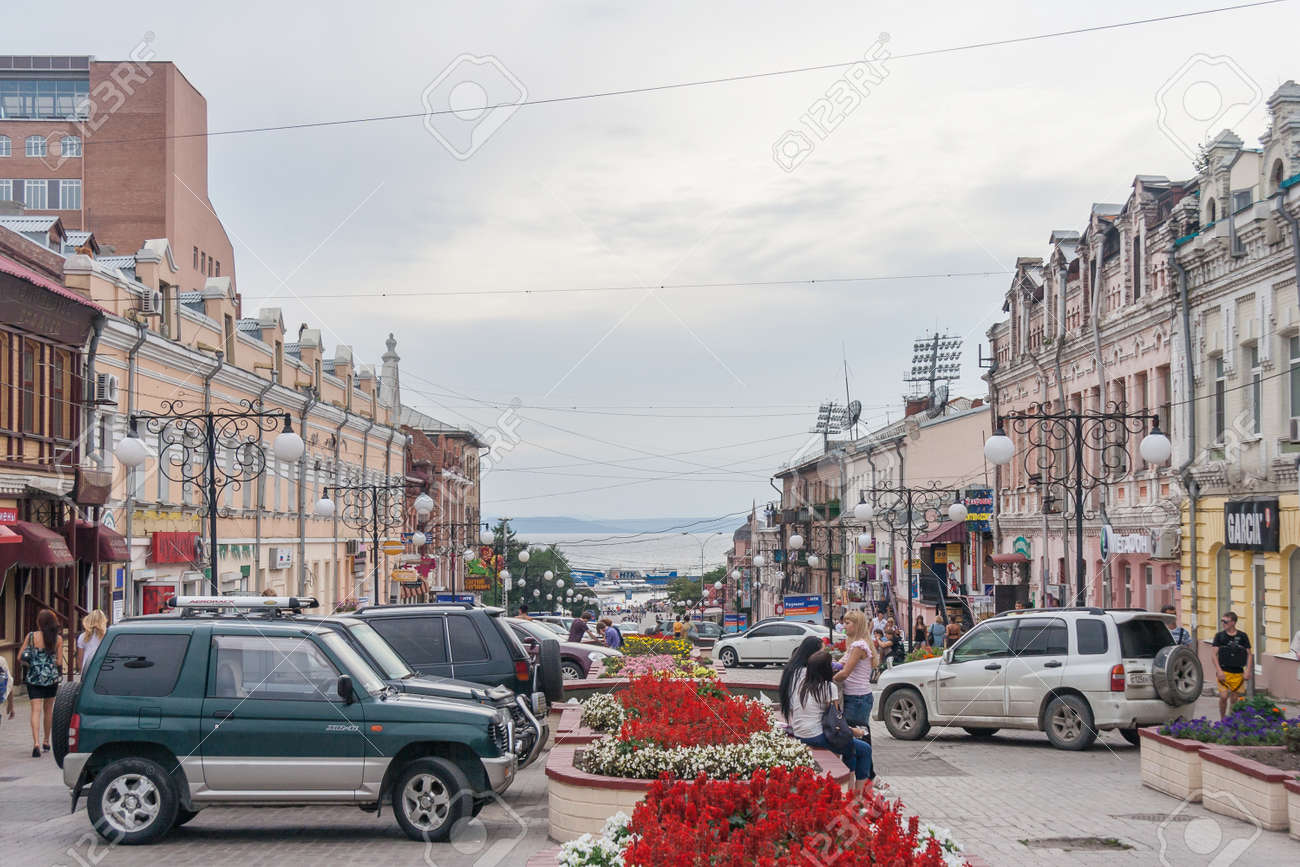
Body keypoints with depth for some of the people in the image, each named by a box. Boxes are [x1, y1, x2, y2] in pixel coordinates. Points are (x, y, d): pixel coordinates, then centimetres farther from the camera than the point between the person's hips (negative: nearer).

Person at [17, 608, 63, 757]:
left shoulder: (31, 636, -4)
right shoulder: (58, 639, -3)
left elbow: (20, 657, -2)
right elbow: (58, 661, -3)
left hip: (34, 678, -1)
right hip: (52, 677, 1)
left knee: (36, 710, -5)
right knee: (48, 709, 17)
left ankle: (36, 742, -21)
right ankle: (46, 741, 28)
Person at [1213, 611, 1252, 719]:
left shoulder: (1242, 636, 5)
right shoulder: (1220, 636, 2)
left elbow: (1248, 654, 9)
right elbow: (1215, 655, 0)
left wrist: (1247, 671, -1)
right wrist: (1219, 670, -11)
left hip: (1238, 673, 1)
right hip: (1224, 672, -1)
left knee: (1234, 699, 5)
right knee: (1223, 696, -12)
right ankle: (1222, 719, 6)